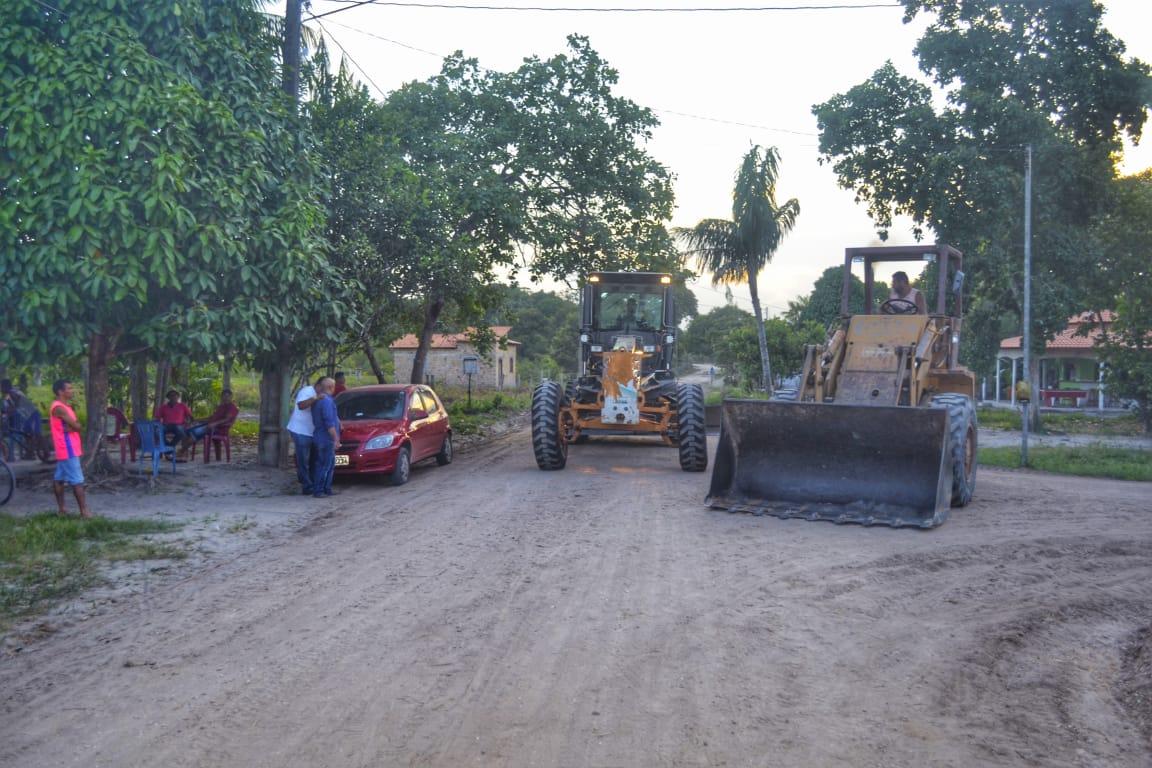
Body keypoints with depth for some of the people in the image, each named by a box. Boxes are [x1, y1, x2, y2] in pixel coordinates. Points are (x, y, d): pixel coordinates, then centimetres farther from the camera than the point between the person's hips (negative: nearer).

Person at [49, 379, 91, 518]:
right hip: (68, 450, -10)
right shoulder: (59, 408, -17)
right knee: (77, 480, -9)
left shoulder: (64, 406, 15)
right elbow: (76, 426, -20)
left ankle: (61, 508, 18)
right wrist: (72, 426, -1)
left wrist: (70, 427, -10)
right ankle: (84, 511, -9)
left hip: (66, 449, 10)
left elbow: (76, 425, 8)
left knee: (59, 479, 13)